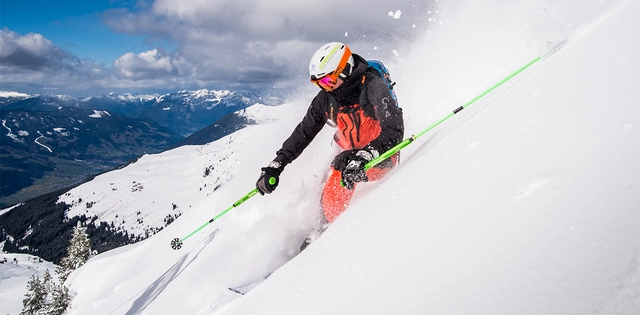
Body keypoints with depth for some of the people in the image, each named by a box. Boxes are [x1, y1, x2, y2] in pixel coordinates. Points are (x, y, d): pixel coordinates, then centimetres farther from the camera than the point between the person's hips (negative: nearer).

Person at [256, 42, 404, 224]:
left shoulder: (373, 87, -23)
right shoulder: (325, 99, -6)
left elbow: (395, 131, -31)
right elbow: (303, 133, 3)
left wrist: (366, 156, -48)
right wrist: (274, 167, -2)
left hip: (382, 156, -6)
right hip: (351, 156, 6)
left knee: (345, 172, -31)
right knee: (332, 195, -13)